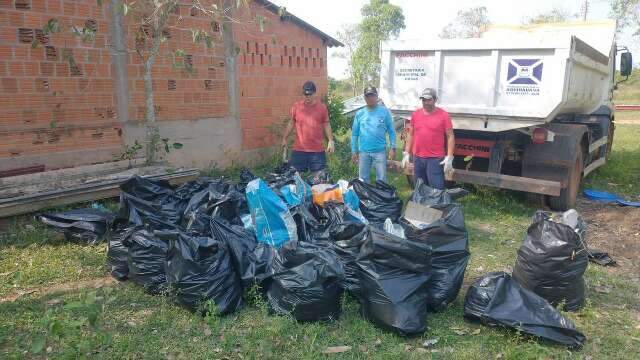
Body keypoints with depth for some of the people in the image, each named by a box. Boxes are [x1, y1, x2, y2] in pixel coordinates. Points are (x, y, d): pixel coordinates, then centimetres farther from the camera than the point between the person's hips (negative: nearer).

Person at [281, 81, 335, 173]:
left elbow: (326, 124, 8)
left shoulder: (322, 107, 2)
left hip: (317, 151, -1)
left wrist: (330, 140, -1)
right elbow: (291, 123, 13)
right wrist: (285, 139, 12)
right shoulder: (296, 106, 4)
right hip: (298, 150, 1)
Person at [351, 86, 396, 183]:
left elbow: (391, 131, 0)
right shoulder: (359, 113, 5)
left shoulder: (384, 111, -1)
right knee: (362, 179, 11)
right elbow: (355, 133, 7)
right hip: (363, 151, 2)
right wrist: (354, 151, 5)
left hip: (380, 151, -2)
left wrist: (392, 147, -5)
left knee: (381, 179, 4)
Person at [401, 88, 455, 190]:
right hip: (417, 158, 4)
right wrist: (406, 153, 9)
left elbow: (450, 137, -4)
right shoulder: (415, 114, 8)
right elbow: (410, 134, 14)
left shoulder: (443, 115, -4)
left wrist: (449, 157, -10)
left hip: (435, 159, -4)